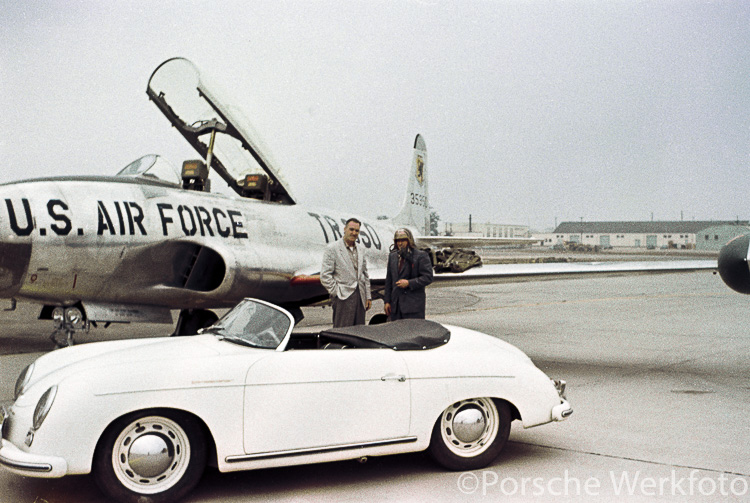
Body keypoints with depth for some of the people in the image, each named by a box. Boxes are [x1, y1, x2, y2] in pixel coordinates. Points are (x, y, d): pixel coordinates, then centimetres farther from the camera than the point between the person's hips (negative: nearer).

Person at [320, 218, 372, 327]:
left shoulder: (361, 250, 15)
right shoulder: (332, 248, -5)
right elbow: (325, 276, -9)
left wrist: (368, 296, 14)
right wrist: (337, 292, -11)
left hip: (360, 297, 6)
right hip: (343, 298, -6)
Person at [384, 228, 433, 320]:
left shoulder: (421, 256, -2)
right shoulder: (392, 256, 15)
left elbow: (428, 277, -8)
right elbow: (389, 280, 17)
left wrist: (409, 283, -17)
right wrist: (387, 301, 11)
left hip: (414, 304, -5)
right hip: (395, 304, 5)